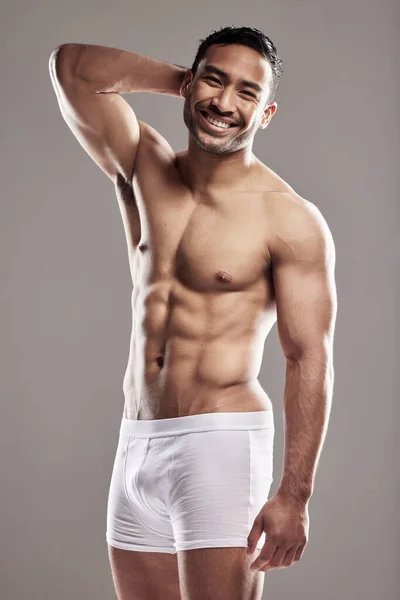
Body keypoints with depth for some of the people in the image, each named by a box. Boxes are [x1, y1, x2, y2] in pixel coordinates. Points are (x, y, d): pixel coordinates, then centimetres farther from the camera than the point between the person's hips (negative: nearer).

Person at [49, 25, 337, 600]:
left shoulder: (292, 221, -7)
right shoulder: (145, 170, 9)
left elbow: (310, 360, -11)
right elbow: (73, 65, 3)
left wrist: (294, 495, -16)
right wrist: (181, 76, 6)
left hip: (219, 444, -5)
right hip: (135, 444, 6)